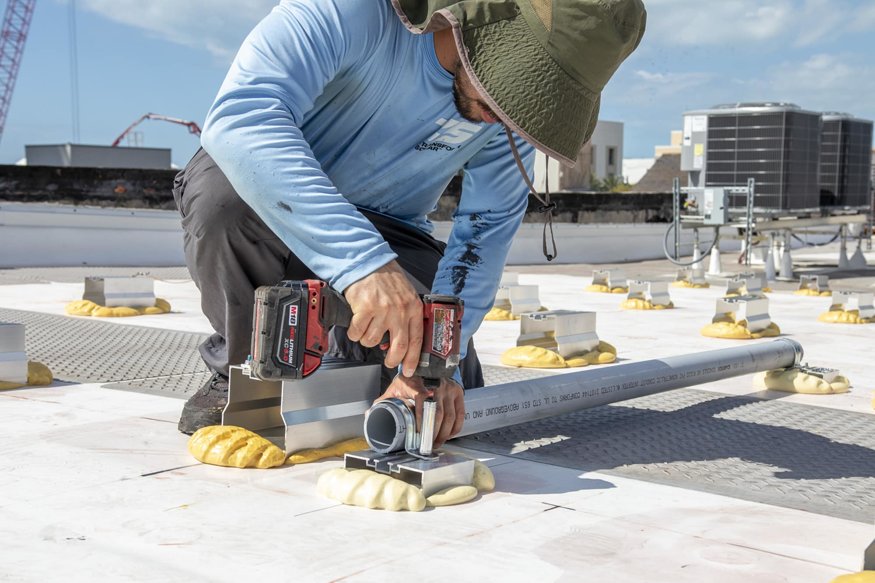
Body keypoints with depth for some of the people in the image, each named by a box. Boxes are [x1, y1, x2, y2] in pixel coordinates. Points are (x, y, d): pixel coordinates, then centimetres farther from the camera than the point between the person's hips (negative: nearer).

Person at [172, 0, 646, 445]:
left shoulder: (516, 88, -16)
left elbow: (487, 229, -13)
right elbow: (241, 115, -47)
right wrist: (361, 260, -57)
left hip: (384, 230, 3)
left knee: (450, 400, -14)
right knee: (223, 191, -38)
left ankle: (340, 355, 20)